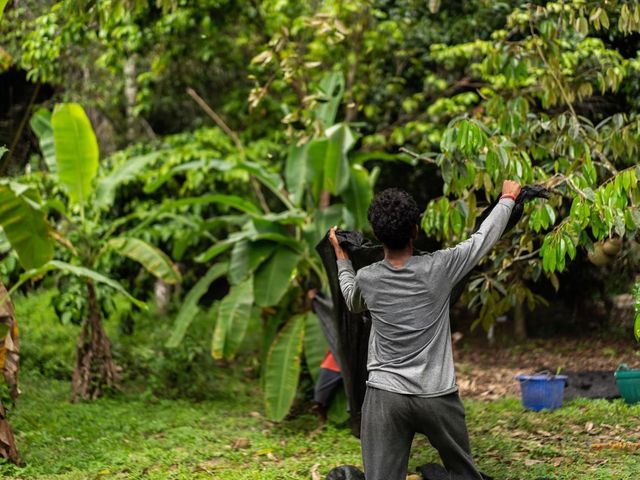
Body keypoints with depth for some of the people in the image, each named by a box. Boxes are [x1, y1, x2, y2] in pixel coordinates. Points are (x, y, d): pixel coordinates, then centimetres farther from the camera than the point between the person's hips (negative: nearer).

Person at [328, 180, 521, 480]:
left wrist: (341, 255, 37)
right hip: (437, 397, 0)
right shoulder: (438, 268, -7)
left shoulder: (367, 280, -1)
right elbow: (484, 238, 8)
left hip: (385, 397, 0)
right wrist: (508, 199, 26)